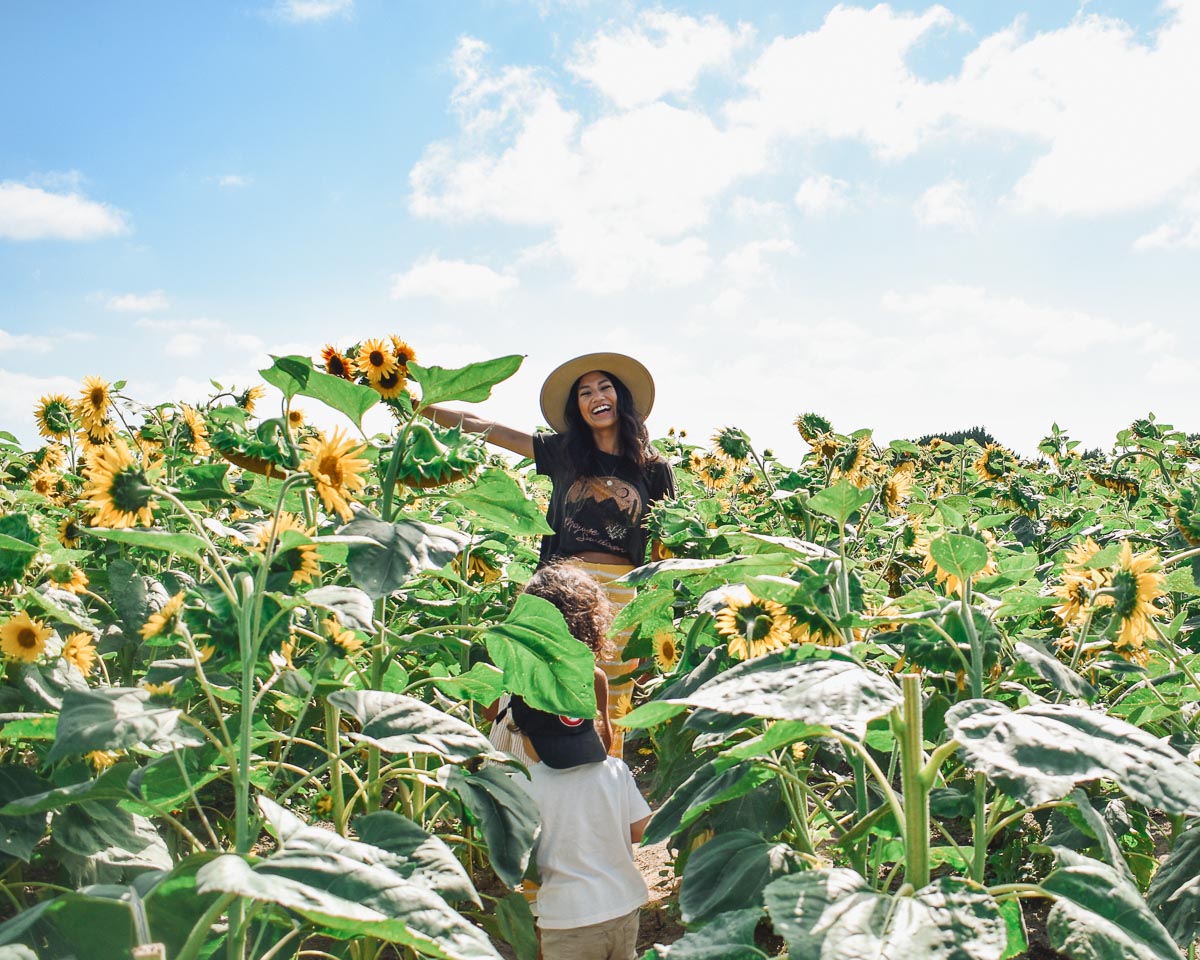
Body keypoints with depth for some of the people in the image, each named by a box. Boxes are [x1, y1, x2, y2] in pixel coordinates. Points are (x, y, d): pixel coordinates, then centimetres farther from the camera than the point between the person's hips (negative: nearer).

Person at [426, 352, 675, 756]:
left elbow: (663, 550, 10)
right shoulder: (564, 452, 9)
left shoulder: (654, 469, 7)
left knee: (609, 709, 2)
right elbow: (480, 427, 10)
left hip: (623, 597, 0)